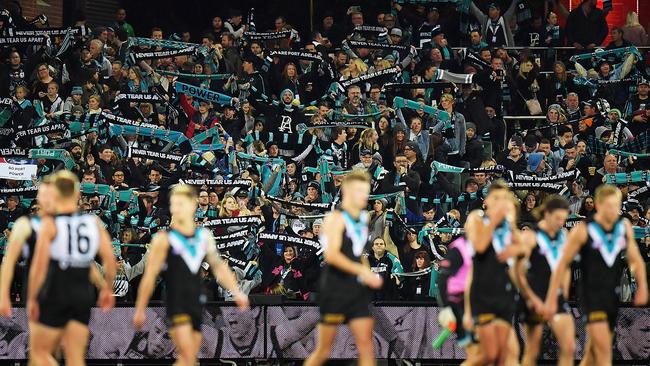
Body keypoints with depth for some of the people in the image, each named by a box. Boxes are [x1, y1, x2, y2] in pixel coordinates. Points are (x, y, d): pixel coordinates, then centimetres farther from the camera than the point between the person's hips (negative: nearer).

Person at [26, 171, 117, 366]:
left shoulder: (50, 224, -8)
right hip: (83, 295, 4)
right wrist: (107, 288, 15)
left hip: (54, 295, -4)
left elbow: (40, 265, -14)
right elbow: (110, 259, 1)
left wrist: (31, 298, -5)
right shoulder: (94, 221, 3)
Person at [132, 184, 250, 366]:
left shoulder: (204, 236, 10)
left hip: (197, 303, 6)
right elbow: (150, 275, -4)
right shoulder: (164, 239, -5)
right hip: (176, 304, -6)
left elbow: (218, 266, 21)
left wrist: (236, 292, 11)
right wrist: (140, 310, -3)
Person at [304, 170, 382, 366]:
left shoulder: (364, 218, 13)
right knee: (324, 350, 2)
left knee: (366, 346, -2)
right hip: (335, 290, -7)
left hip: (357, 290, 7)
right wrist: (362, 271, -28)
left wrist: (370, 276, 13)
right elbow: (331, 254, -23)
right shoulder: (336, 218, -11)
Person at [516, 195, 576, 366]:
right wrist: (533, 300, -13)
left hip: (558, 297, 5)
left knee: (569, 347, -7)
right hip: (535, 298, -5)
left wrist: (564, 293, 14)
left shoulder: (563, 235, 9)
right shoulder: (530, 237, -8)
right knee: (532, 352, 2)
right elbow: (519, 273, -10)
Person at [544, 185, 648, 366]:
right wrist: (551, 299, -5)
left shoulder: (624, 227, 6)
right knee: (604, 349, -16)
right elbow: (562, 264, -4)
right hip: (592, 295, -5)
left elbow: (635, 259, 15)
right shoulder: (583, 230, -9)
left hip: (615, 295, 5)